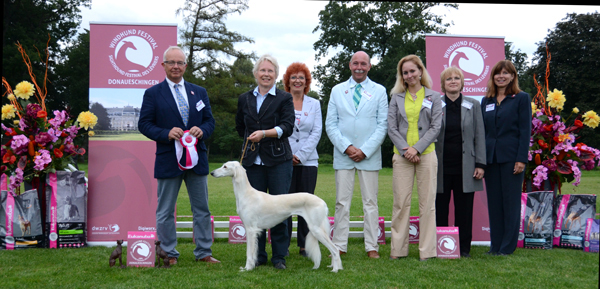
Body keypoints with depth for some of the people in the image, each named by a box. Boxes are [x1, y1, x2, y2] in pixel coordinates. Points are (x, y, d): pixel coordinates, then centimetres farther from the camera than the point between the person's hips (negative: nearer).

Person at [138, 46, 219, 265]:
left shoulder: (199, 92, 12)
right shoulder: (153, 94, 1)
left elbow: (210, 121, 10)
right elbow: (144, 124, -4)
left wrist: (202, 130, -12)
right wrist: (167, 133, -19)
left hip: (197, 158, 3)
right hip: (168, 160, -3)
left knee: (202, 209, 9)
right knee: (165, 211, 4)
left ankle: (203, 253, 20)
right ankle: (169, 254, 16)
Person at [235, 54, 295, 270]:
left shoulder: (284, 98, 2)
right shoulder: (244, 99, 13)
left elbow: (287, 127, -10)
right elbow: (240, 127, 25)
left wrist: (264, 133, -21)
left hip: (278, 160, -3)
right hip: (253, 161, 3)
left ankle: (279, 256, 6)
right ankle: (258, 255, 13)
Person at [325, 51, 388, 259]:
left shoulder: (379, 91, 6)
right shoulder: (337, 90, 9)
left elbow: (382, 125, 0)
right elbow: (330, 124, 5)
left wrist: (364, 150, -9)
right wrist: (346, 147, -8)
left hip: (369, 155, -1)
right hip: (343, 155, 1)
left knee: (370, 203, 3)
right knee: (342, 203, 2)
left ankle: (372, 247, 9)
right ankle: (339, 246, 8)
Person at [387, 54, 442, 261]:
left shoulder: (433, 97, 7)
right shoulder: (396, 98, 11)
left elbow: (435, 127, 1)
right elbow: (391, 128, 6)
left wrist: (417, 148, -10)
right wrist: (405, 150, -8)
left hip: (426, 154, -1)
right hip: (402, 155, 1)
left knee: (427, 202, 0)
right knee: (401, 202, 1)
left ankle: (427, 251, 6)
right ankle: (398, 249, 8)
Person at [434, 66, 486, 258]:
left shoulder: (473, 106, 8)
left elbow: (479, 137, 6)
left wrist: (480, 164, -1)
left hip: (465, 168, 1)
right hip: (441, 167, 0)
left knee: (464, 209, 5)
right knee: (440, 209, 4)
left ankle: (464, 247, 14)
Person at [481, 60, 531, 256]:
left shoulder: (521, 98, 1)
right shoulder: (486, 101, 13)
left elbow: (525, 130, -5)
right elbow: (482, 131, 13)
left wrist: (521, 159, -12)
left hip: (511, 157, -4)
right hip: (490, 158, 5)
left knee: (511, 202, 0)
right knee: (494, 202, 7)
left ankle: (508, 247, 7)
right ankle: (495, 245, 15)